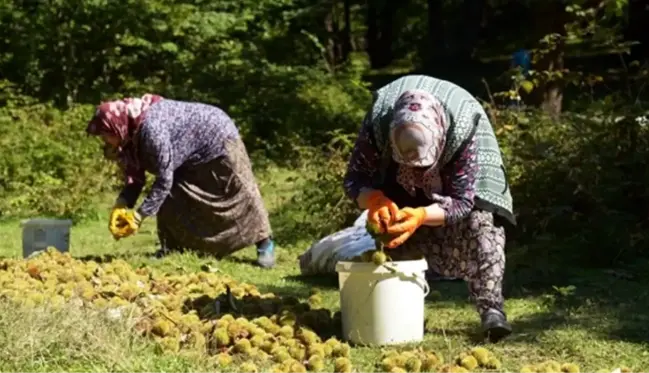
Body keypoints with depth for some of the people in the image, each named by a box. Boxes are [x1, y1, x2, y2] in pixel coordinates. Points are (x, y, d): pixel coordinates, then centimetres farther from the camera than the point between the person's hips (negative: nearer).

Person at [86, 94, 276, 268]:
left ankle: (264, 242, 13)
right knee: (171, 197, 0)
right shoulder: (132, 133, -7)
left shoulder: (151, 127, -37)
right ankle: (172, 248, 10)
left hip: (218, 138, -9)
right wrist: (121, 206, -18)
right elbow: (135, 177, -2)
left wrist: (139, 216, -29)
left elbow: (164, 178, -34)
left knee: (241, 194, -2)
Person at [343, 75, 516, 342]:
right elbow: (354, 179, -29)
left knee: (479, 220, -23)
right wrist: (375, 200, -52)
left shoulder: (464, 127, -43)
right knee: (395, 223, -10)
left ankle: (491, 307, -22)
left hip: (459, 172, -2)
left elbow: (462, 201, -38)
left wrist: (422, 215, -57)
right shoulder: (378, 121, -38)